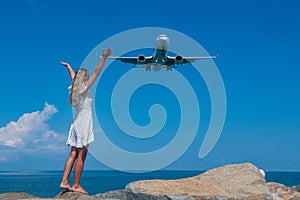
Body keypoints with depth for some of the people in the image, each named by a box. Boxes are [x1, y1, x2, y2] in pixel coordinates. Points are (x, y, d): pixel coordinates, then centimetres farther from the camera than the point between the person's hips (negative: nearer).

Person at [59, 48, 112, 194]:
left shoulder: (74, 88, 9)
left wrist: (68, 67, 46)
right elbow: (96, 72, -11)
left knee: (73, 155, 9)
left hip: (77, 124, 8)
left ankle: (64, 182, 9)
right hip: (84, 124, -8)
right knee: (81, 156, -4)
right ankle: (76, 185, -1)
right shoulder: (84, 89, -10)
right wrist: (104, 58, -8)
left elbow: (73, 77, 30)